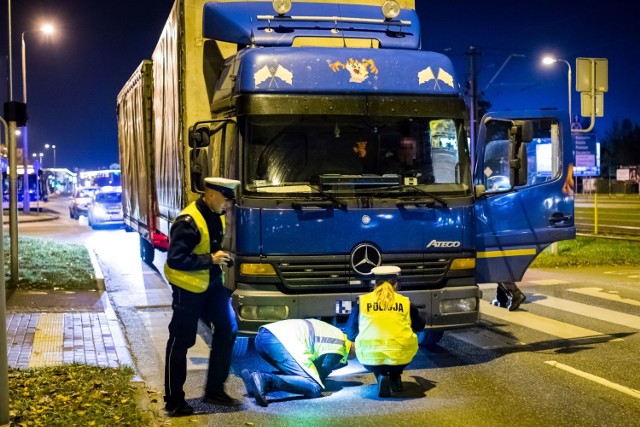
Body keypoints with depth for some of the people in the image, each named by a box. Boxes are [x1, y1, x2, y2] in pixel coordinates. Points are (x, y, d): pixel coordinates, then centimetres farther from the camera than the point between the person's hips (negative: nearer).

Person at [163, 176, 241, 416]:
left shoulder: (216, 217, 4)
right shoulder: (188, 222, -24)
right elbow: (174, 260, -27)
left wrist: (222, 259, 1)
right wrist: (211, 259, -25)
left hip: (211, 284, 8)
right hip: (188, 288, -8)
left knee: (228, 328, 7)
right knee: (180, 343, 2)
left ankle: (215, 390, 19)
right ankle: (174, 401, 15)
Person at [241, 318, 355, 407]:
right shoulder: (338, 347, 9)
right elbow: (322, 372, 8)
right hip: (281, 341, -9)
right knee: (314, 387, -10)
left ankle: (253, 378, 1)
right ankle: (264, 380, -29)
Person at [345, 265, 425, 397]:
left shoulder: (363, 301, 8)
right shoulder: (405, 302, 10)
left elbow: (350, 331, 17)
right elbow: (419, 326, 27)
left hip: (370, 358, -1)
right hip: (401, 357, 1)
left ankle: (381, 376, 7)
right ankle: (395, 378, 22)